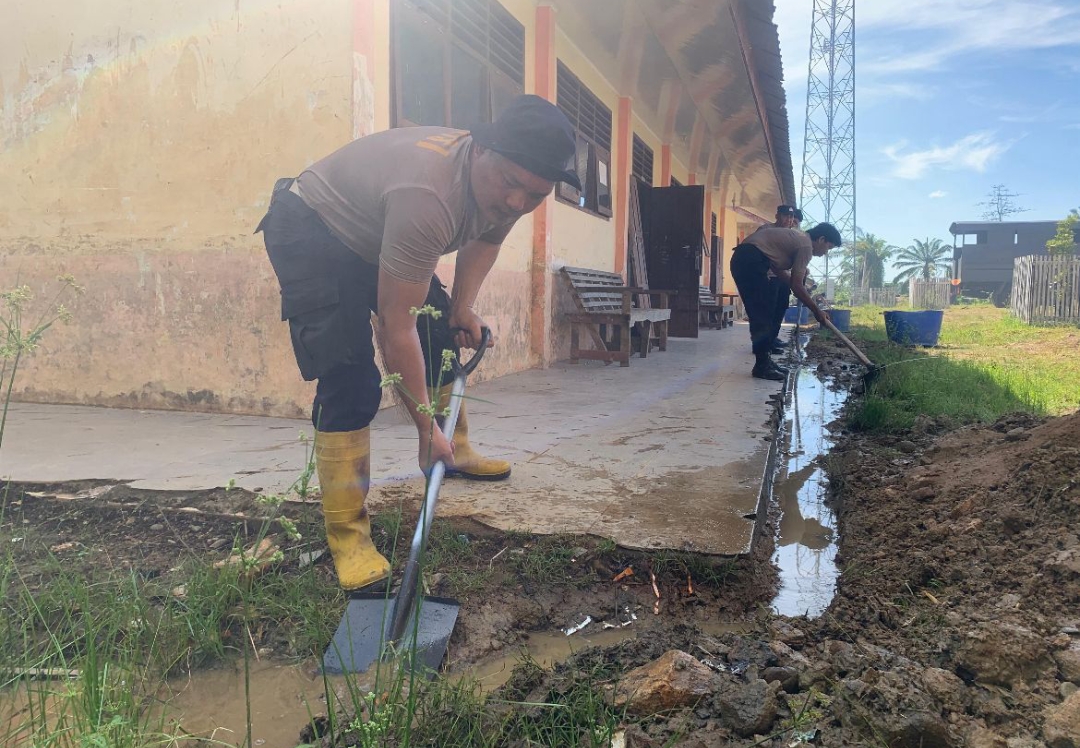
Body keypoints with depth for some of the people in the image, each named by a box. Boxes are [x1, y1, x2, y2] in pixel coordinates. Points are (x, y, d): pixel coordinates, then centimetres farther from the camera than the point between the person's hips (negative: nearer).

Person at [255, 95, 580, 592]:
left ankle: (456, 450, 30)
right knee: (350, 382, -18)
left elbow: (486, 238, 13)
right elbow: (397, 324, -36)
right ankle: (346, 535, -10)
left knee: (443, 334, 10)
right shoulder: (429, 197, -40)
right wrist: (426, 427, -30)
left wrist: (463, 305, 1)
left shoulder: (503, 184, -12)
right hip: (309, 231, -9)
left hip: (374, 234, 9)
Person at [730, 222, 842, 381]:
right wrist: (817, 311, 3)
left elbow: (777, 268, 25)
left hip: (742, 259, 10)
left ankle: (763, 361, 18)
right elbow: (796, 285, -6)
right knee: (763, 315, -6)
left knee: (761, 314, 13)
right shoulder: (806, 245, -4)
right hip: (751, 261, -10)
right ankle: (762, 366, -2)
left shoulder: (797, 238, 24)